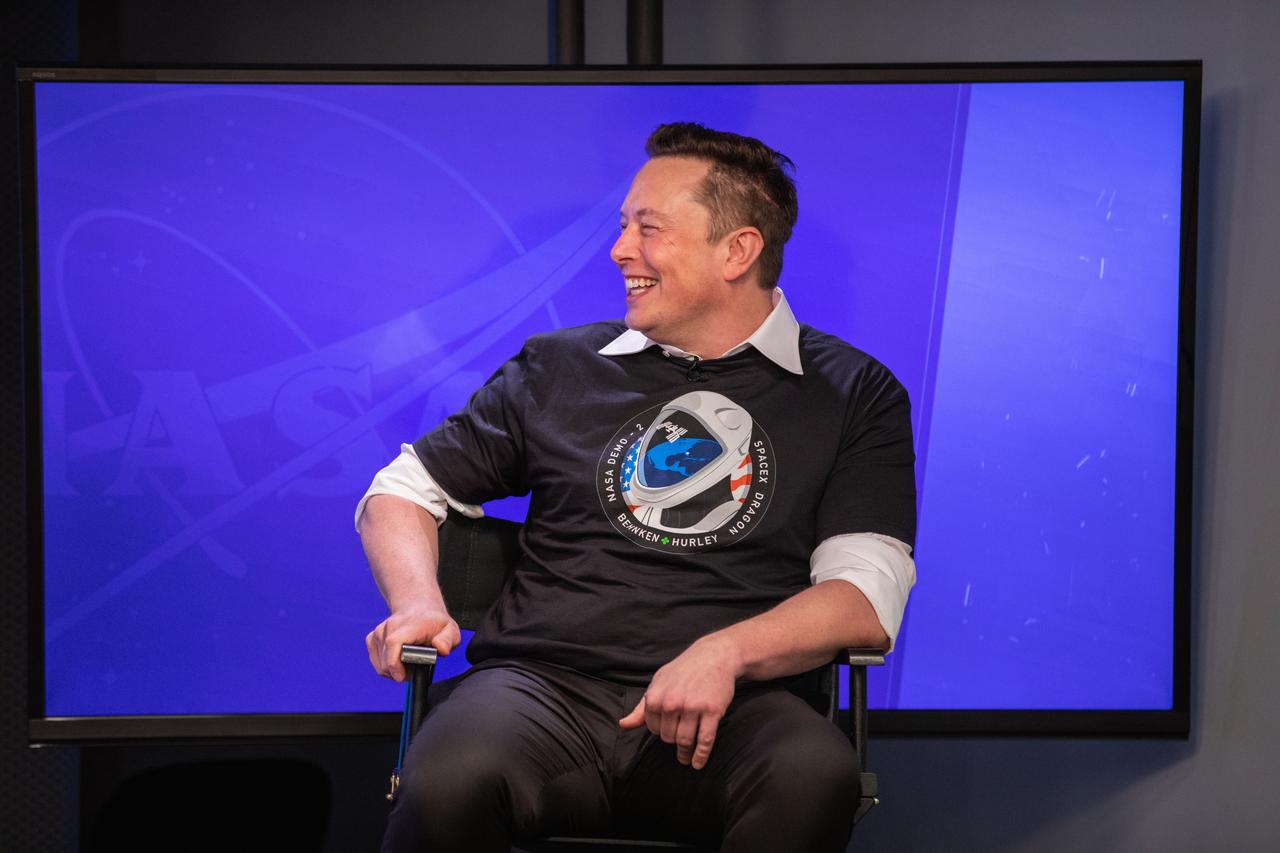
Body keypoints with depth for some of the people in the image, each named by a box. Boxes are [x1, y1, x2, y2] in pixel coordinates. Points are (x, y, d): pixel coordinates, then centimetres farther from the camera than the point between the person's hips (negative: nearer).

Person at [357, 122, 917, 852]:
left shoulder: (854, 394, 12)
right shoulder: (559, 368, 19)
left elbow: (869, 597, 1)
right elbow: (402, 492, 24)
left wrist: (727, 652, -17)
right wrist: (418, 602, 2)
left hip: (728, 706, -1)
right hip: (543, 684, 1)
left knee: (814, 777, -37)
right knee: (450, 781, -35)